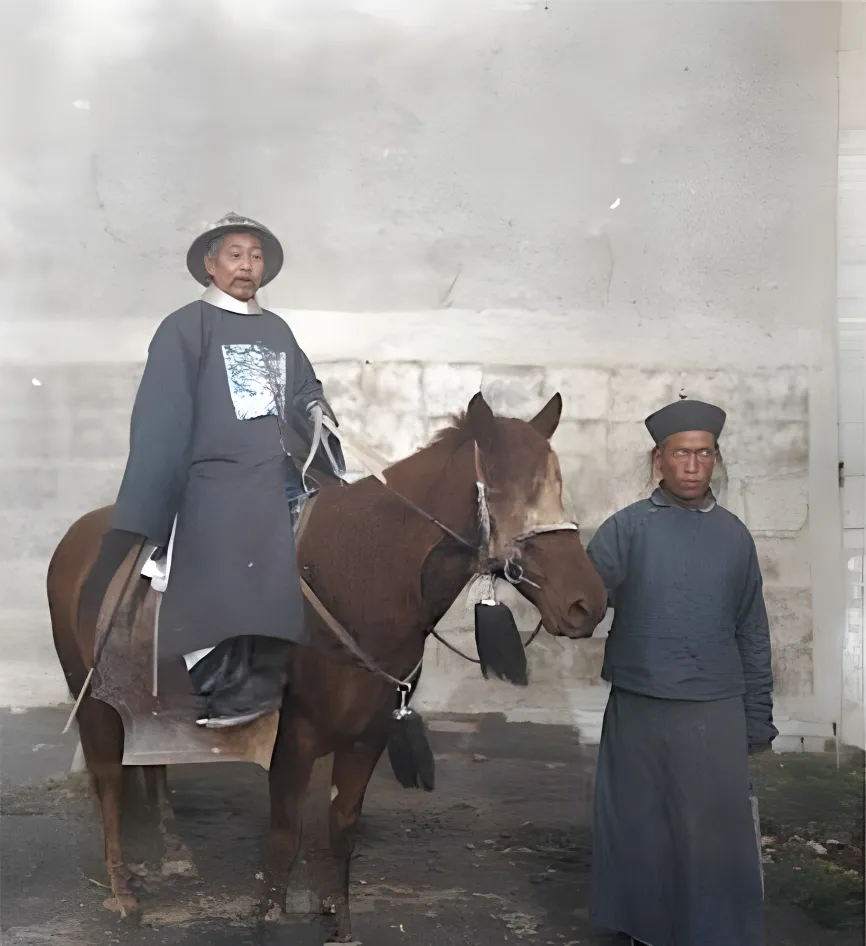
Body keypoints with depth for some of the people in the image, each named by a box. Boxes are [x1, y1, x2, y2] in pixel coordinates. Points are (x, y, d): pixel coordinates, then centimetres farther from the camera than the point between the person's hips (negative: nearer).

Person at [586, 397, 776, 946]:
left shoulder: (734, 535, 5)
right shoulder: (628, 528, -2)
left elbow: (752, 634, 9)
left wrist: (759, 719, 9)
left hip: (715, 713, 1)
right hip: (638, 709, -1)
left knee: (716, 836, 3)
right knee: (639, 831, 10)